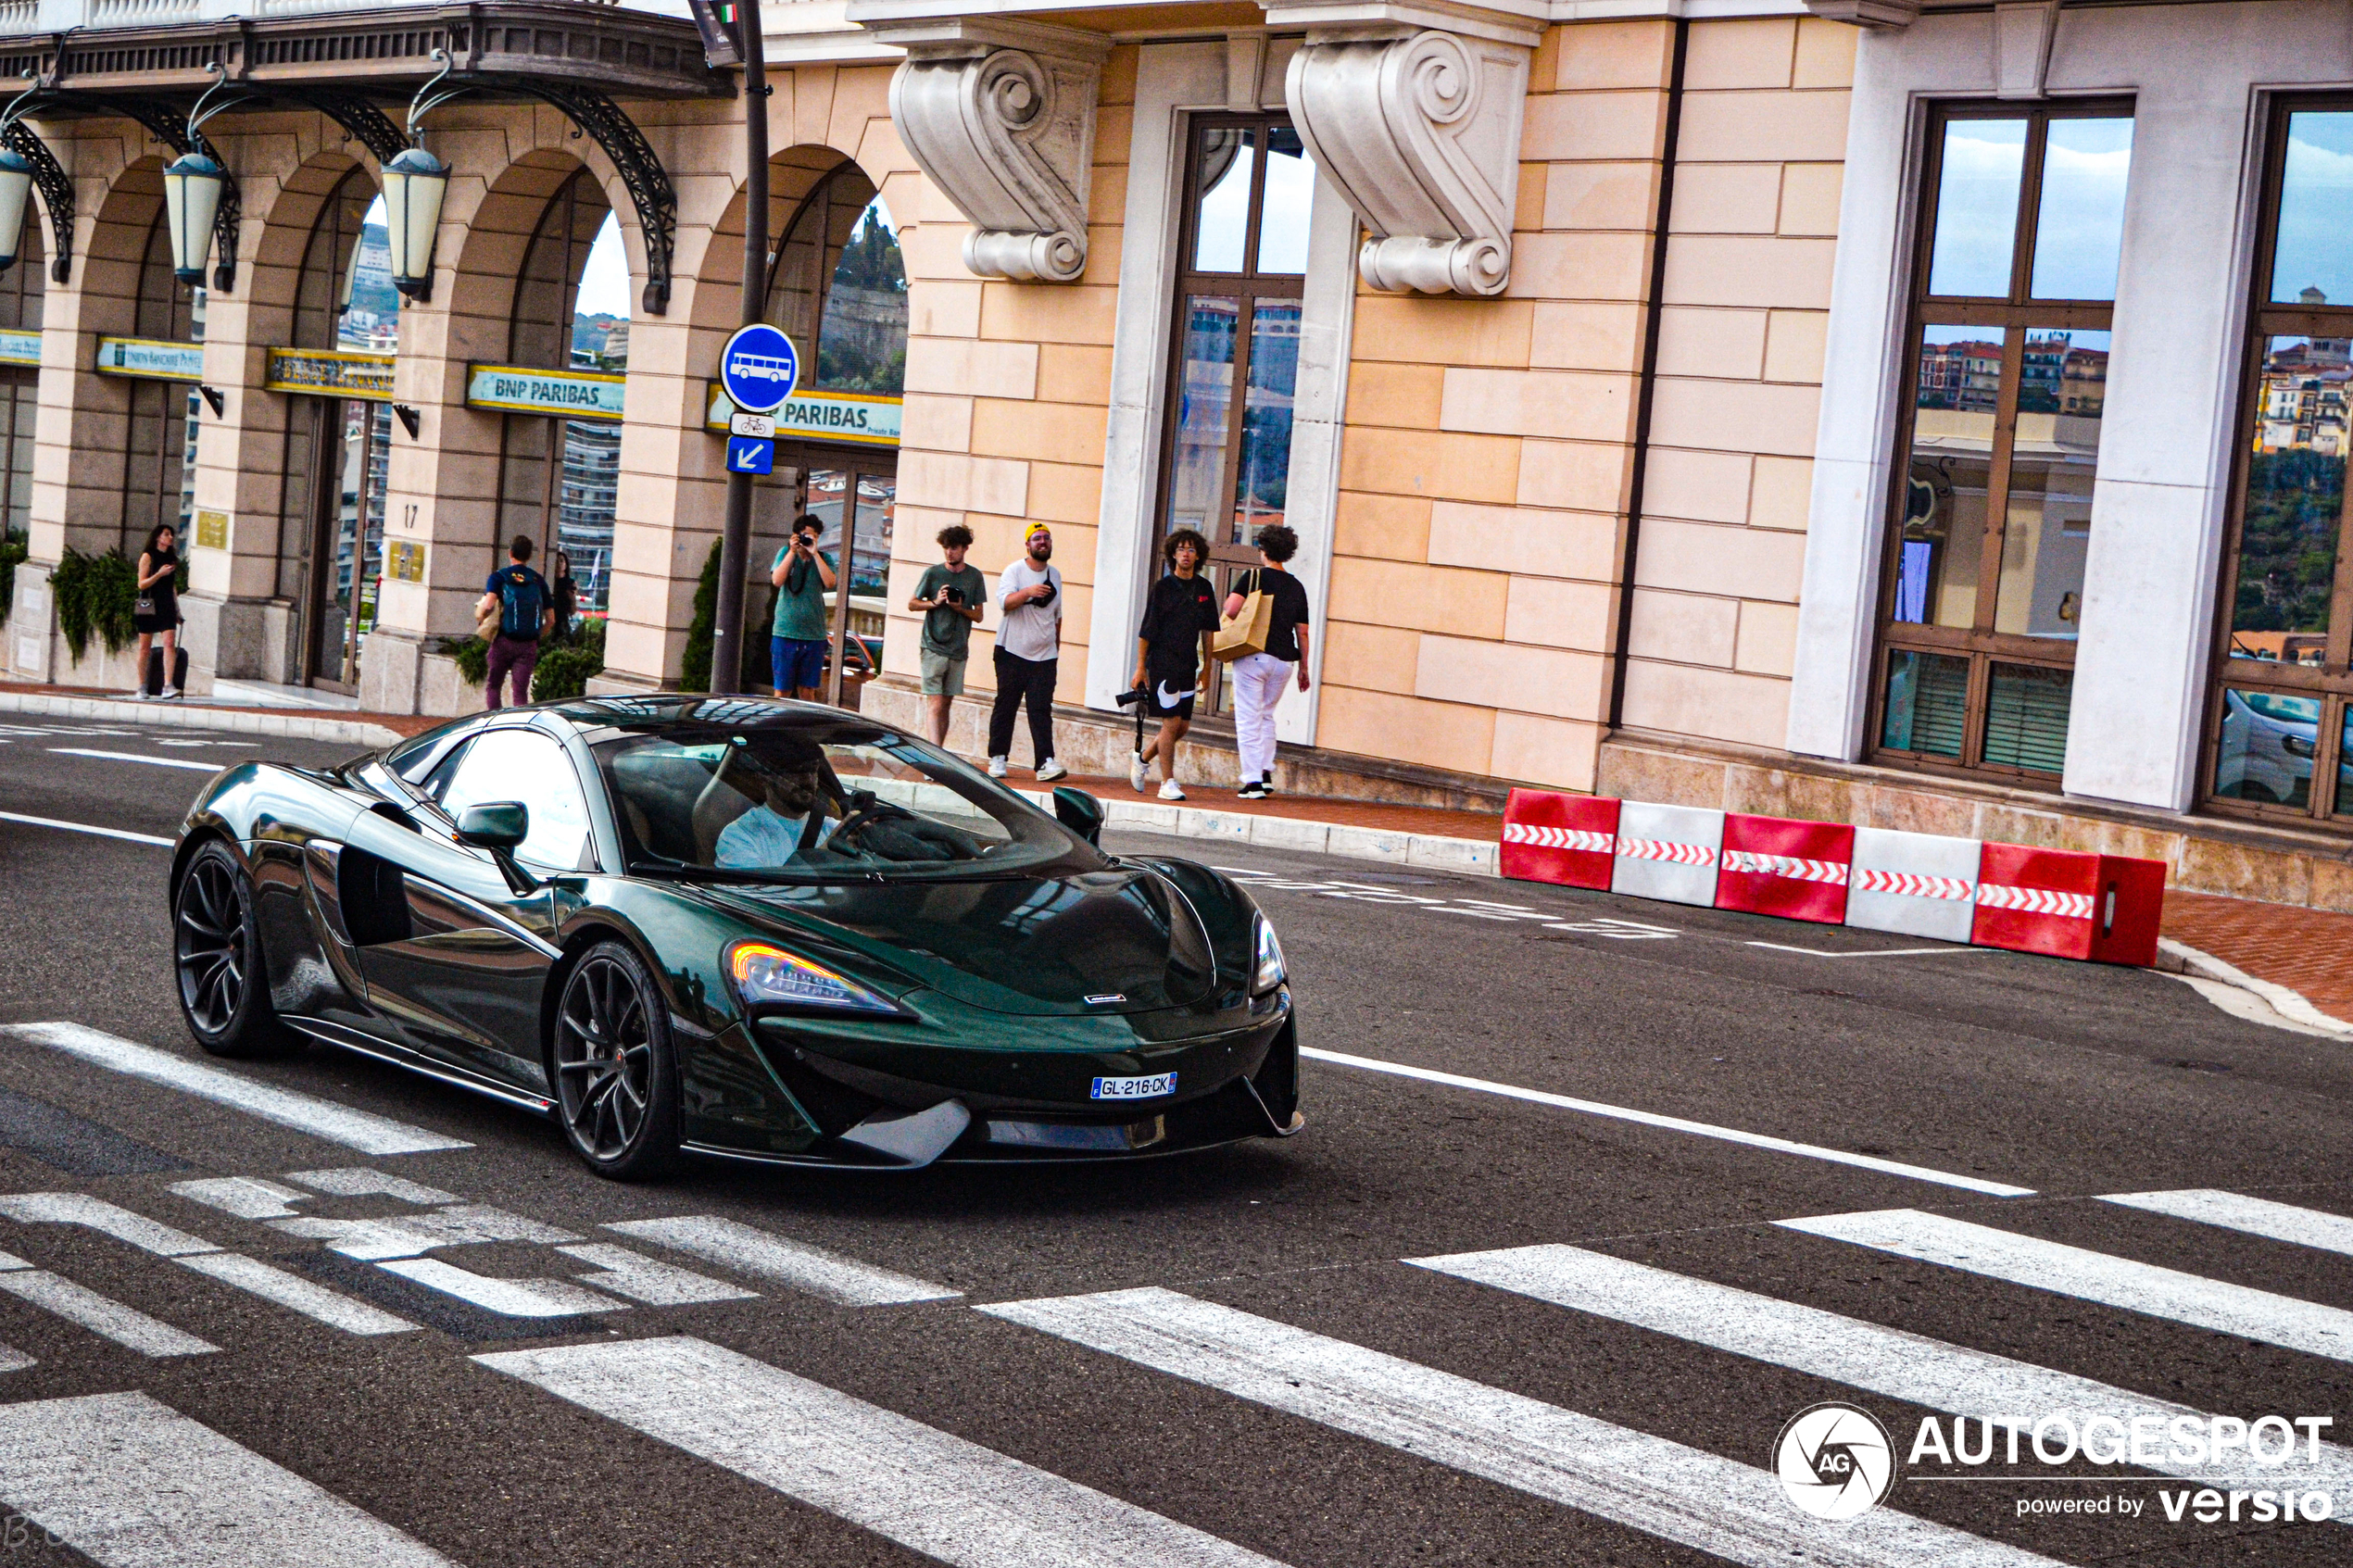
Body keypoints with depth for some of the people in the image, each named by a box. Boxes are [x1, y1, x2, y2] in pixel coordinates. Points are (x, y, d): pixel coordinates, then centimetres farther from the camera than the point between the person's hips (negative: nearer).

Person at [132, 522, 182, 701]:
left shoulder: (172, 558, 15)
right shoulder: (148, 557, -1)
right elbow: (142, 584, -6)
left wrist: (177, 608, 18)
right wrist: (159, 574, -19)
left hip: (167, 606, 4)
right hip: (149, 605, -4)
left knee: (170, 643, -13)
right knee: (145, 647, 2)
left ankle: (168, 686, -22)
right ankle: (142, 688, 10)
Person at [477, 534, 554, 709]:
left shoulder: (499, 577, 0)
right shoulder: (538, 581, 9)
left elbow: (488, 604, -18)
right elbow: (551, 619, 9)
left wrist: (478, 613, 2)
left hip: (503, 642, -2)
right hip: (529, 645, 2)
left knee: (494, 686, 13)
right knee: (521, 691, 3)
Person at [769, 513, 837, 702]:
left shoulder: (823, 558, 7)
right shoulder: (786, 553, 6)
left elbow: (830, 582, -11)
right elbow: (777, 580, -9)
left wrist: (814, 553, -10)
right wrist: (793, 551, -9)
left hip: (814, 635, 1)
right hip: (785, 632, -1)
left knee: (807, 691, 3)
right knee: (782, 691, -1)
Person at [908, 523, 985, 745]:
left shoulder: (975, 576, 7)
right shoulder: (932, 573, 0)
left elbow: (978, 616, 8)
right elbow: (912, 604, 7)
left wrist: (960, 608, -12)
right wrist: (935, 602, -11)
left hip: (958, 650, 3)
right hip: (934, 646, -3)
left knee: (947, 703, 9)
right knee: (935, 703, -12)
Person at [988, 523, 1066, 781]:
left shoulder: (1055, 576, 14)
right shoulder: (1014, 571, -2)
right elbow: (1005, 601, -18)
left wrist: (1057, 647, 22)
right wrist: (1028, 592, -34)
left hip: (1044, 656, 3)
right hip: (1013, 652, -3)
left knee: (1042, 709, -6)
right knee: (1006, 705, 2)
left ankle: (1046, 761, -13)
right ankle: (997, 758, 12)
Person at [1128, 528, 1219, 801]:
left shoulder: (1204, 588, 9)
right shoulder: (1162, 587, -4)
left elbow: (1208, 631, 15)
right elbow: (1146, 630, -3)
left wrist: (1206, 668, 14)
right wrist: (1141, 666, -6)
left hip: (1188, 665, 5)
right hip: (1163, 663, -5)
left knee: (1183, 725, 6)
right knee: (1172, 722, -10)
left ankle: (1142, 759, 28)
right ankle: (1168, 783, -3)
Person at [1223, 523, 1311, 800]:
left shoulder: (1254, 576, -4)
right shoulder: (1297, 587, 10)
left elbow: (1230, 610, -15)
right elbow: (1302, 632, 11)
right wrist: (1303, 668, 18)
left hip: (1253, 657, -5)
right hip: (1284, 660, 5)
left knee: (1249, 719, 0)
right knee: (1267, 715, 21)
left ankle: (1253, 781, -5)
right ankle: (1266, 773, 16)